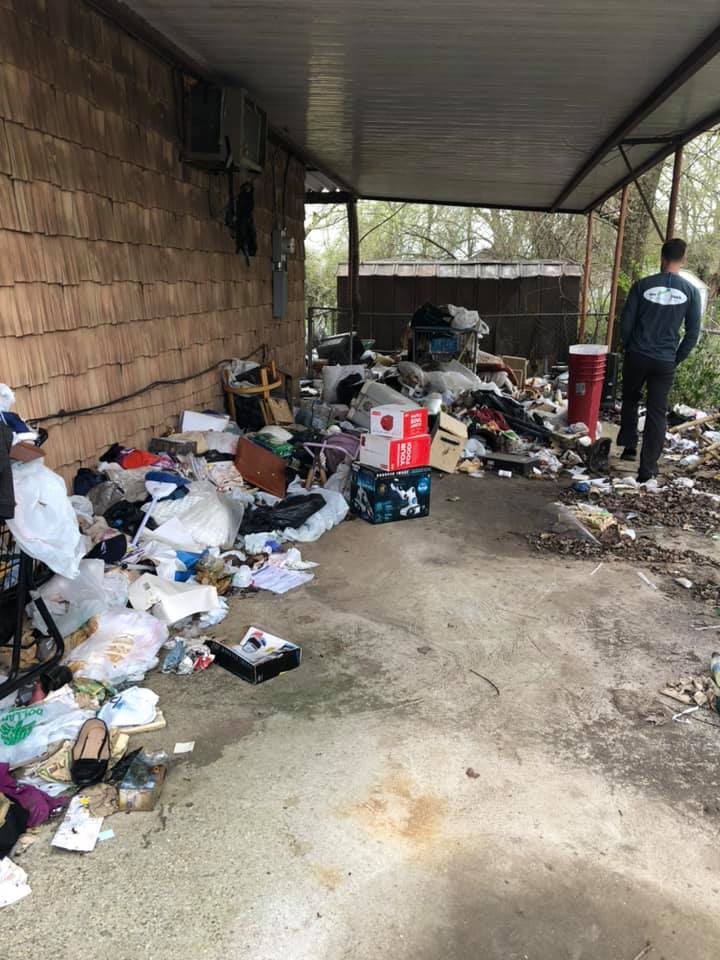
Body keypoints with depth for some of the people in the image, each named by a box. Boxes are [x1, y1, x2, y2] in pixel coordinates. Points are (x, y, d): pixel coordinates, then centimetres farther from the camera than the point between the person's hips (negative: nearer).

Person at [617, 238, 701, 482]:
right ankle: (647, 468, 6)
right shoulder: (691, 291, -2)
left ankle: (629, 446, 20)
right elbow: (693, 333, -1)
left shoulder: (642, 285, -5)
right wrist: (677, 359, 11)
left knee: (630, 400, 24)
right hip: (665, 362, 0)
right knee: (657, 414, 5)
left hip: (637, 357, 0)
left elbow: (626, 323, -3)